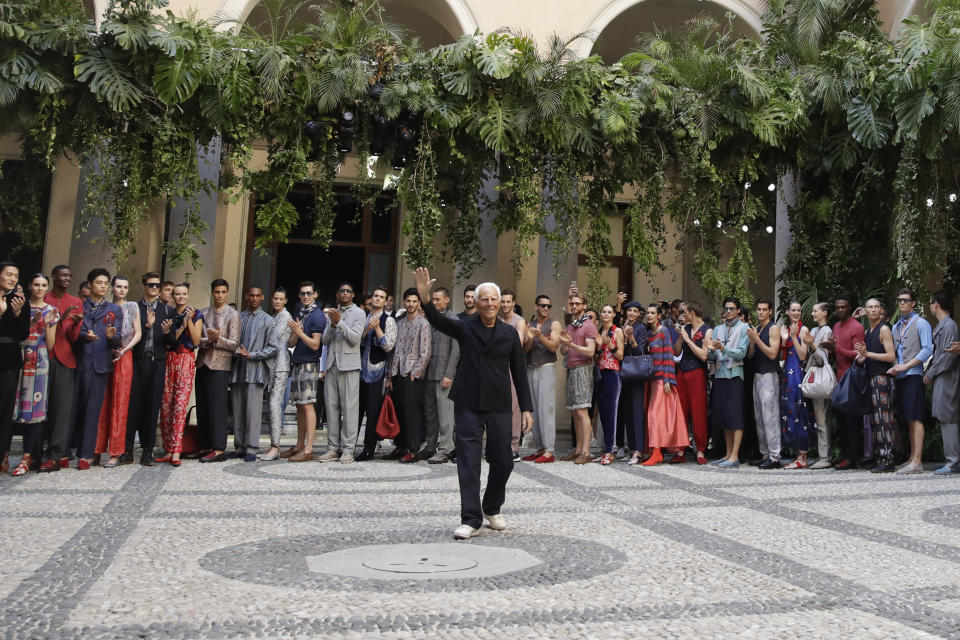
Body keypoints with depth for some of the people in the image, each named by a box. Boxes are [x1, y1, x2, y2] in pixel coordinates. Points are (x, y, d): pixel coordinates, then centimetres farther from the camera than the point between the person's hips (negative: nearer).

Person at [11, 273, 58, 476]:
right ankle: (32, 455, 10)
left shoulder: (52, 311, 8)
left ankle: (26, 458, -7)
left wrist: (47, 323, -10)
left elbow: (51, 344, 3)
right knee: (22, 405, 0)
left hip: (40, 362, -1)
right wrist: (32, 322, -11)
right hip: (21, 359, 1)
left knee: (33, 406, -7)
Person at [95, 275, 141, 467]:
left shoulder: (132, 306, 7)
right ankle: (97, 450, 7)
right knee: (102, 404, 2)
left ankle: (115, 453, -2)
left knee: (119, 403, -3)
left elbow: (138, 333, 2)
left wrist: (124, 350, -11)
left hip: (123, 358, -2)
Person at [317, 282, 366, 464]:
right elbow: (325, 340, 10)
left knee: (349, 407, -7)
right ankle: (333, 447, 10)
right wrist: (332, 324, -6)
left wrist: (339, 322, -14)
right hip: (331, 365, 5)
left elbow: (355, 338, -8)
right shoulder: (331, 313, 18)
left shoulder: (358, 313, 4)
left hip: (349, 364, -5)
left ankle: (348, 450, -4)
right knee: (331, 407, 4)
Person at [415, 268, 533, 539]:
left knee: (503, 461, 9)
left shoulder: (509, 333, 5)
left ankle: (492, 509, 33)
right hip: (469, 405, -2)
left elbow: (519, 373, 7)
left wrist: (526, 408, 4)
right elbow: (438, 320, -17)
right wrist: (425, 298, -36)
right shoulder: (465, 327, 1)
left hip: (499, 405, 2)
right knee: (468, 463, -1)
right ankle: (471, 520, 8)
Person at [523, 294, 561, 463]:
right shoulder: (529, 324, 15)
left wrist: (540, 336, -25)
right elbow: (524, 350, 9)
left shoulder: (554, 324, 2)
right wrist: (529, 339, -11)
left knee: (546, 408, -10)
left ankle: (549, 451, -10)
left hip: (546, 368, -5)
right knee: (534, 409, 4)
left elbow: (554, 347, -10)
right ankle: (540, 448, 9)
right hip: (530, 369, 5)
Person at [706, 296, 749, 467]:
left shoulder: (743, 328, 1)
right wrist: (712, 350, -11)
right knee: (722, 415, 7)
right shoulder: (718, 329, 16)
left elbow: (741, 353, -10)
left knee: (736, 415, -6)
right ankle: (728, 453, 15)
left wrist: (723, 348, -22)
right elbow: (713, 358, 11)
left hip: (734, 374, -6)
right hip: (720, 374, 6)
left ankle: (735, 456, -6)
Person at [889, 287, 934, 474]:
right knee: (908, 419, 9)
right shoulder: (896, 327, 20)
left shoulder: (921, 323, -1)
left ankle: (917, 462, -10)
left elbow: (927, 350, -10)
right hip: (900, 377, 7)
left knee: (916, 418, -9)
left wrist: (906, 365, -13)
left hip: (914, 375, -7)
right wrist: (895, 367, 4)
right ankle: (912, 458, 14)